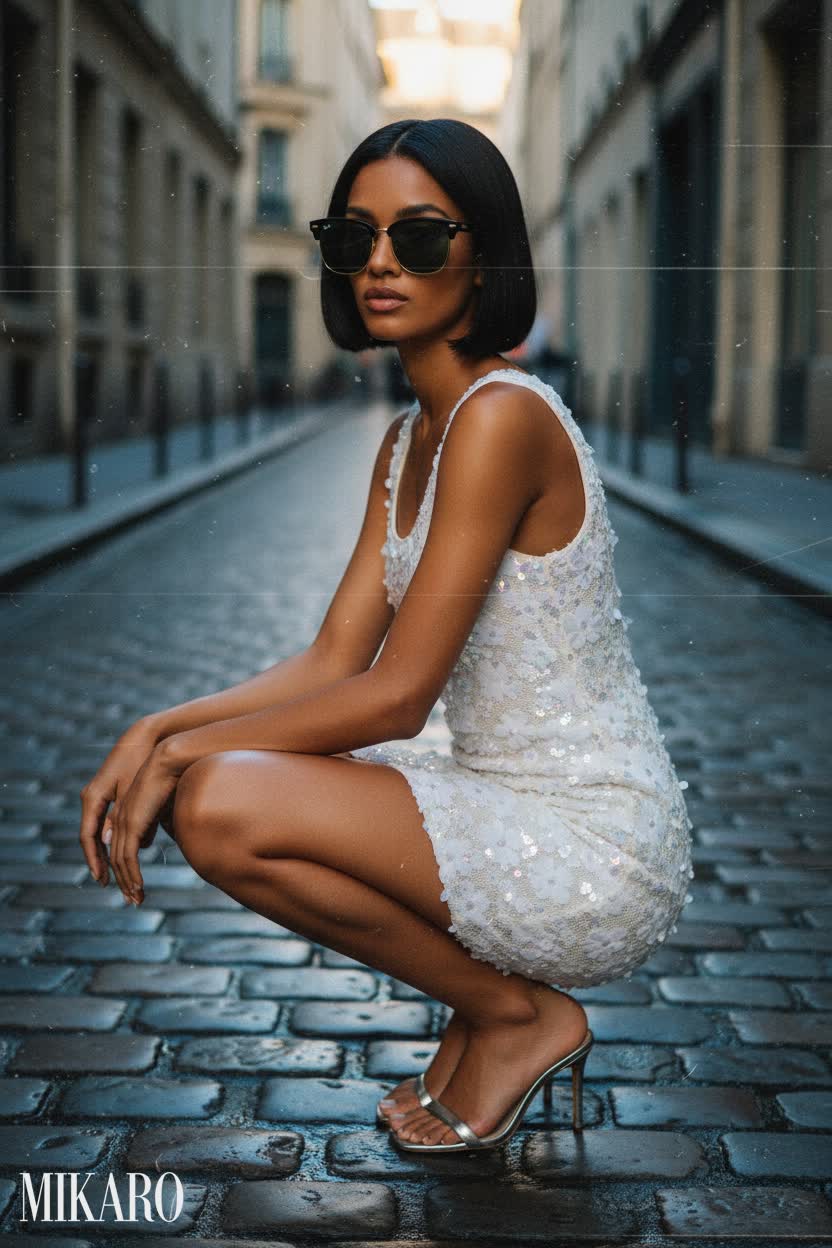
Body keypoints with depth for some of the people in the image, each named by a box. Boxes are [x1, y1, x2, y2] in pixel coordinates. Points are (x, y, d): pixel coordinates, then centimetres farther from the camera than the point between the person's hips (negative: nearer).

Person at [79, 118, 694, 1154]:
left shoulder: (503, 416, -18)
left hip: (599, 861, -9)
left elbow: (396, 695, -20)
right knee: (202, 777, 5)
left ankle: (519, 1016, -1)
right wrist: (156, 731, -5)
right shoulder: (408, 439, 11)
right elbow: (333, 661, 7)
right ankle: (489, 998, 12)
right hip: (516, 807, 9)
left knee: (221, 807, -23)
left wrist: (185, 748, -12)